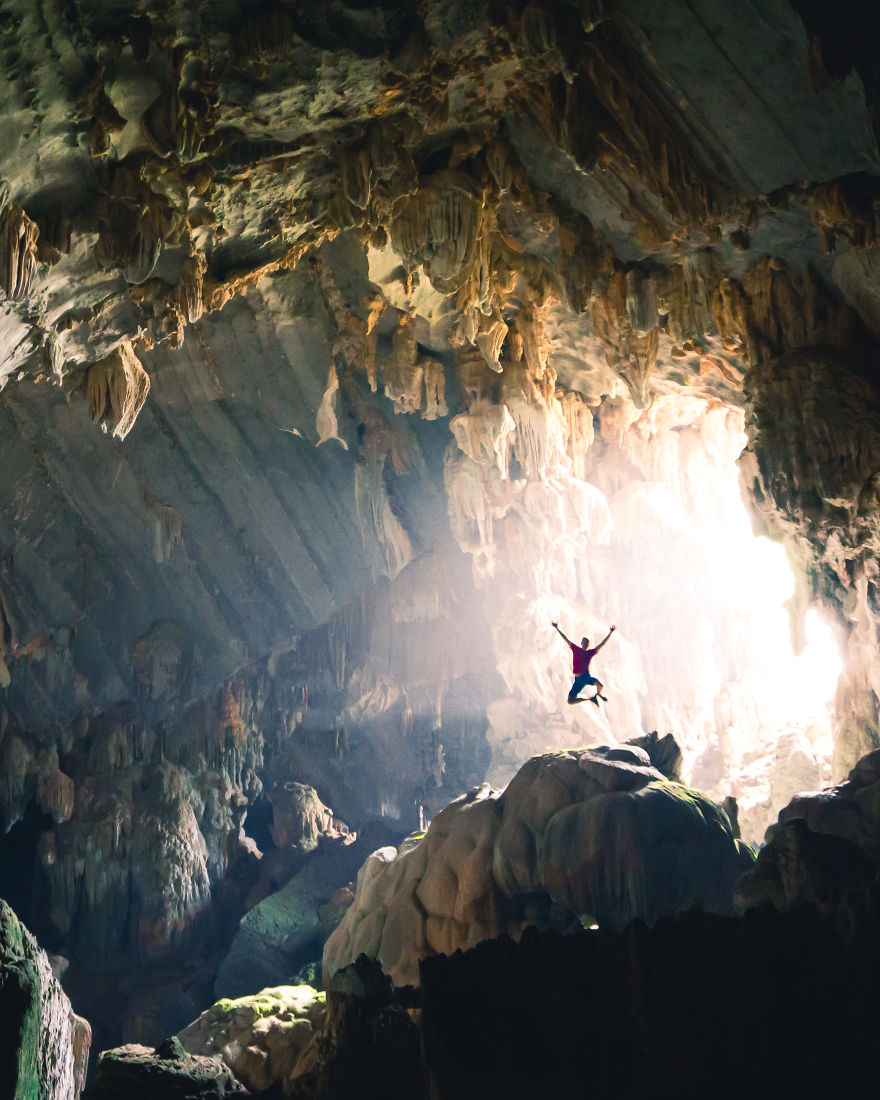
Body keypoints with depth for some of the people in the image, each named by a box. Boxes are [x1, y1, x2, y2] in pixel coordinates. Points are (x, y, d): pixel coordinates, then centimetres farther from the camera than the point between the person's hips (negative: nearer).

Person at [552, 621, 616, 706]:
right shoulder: (576, 649, 5)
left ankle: (598, 694, 8)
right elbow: (565, 639, 7)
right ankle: (590, 698, 22)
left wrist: (610, 632, 0)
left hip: (587, 677, -1)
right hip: (578, 680, 1)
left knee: (600, 685, -33)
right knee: (570, 701, -4)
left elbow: (602, 643, 5)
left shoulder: (590, 652, 5)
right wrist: (557, 629, 6)